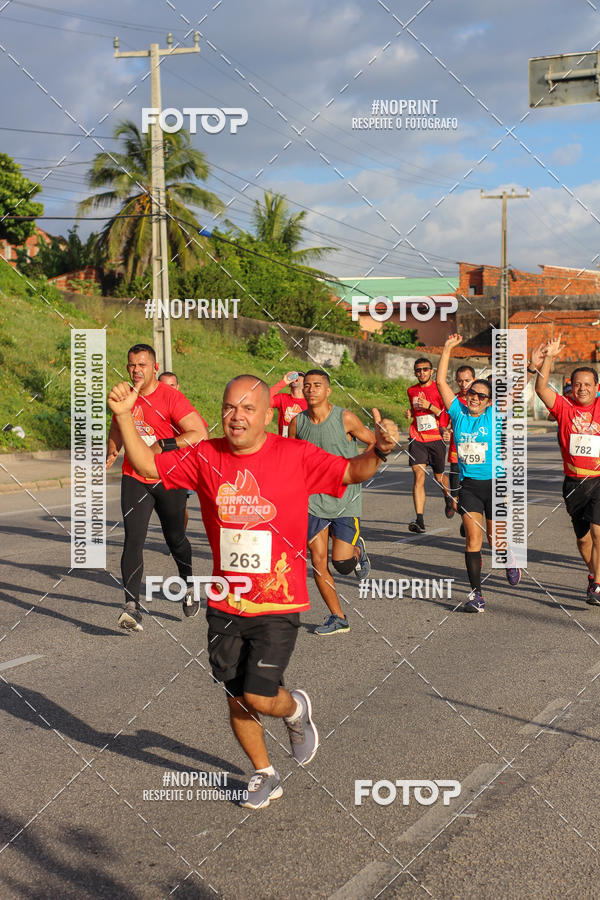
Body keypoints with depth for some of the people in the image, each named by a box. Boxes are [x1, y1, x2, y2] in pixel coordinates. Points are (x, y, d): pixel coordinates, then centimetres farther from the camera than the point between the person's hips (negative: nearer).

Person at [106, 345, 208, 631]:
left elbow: (200, 433, -22)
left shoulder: (171, 397, -14)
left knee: (175, 538, 15)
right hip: (134, 479, 3)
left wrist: (161, 446, -28)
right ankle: (132, 606, -19)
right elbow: (116, 428, 24)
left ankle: (189, 586, 43)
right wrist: (111, 452, 7)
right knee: (133, 540, -14)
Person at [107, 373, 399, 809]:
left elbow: (352, 472, -7)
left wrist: (379, 450, -28)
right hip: (225, 605, 4)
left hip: (278, 604, -3)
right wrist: (124, 417, -12)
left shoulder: (295, 456, -8)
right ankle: (264, 776, 35)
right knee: (237, 698, 12)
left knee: (259, 697, -10)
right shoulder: (206, 457, -1)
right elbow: (148, 465, 2)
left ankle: (295, 709, 28)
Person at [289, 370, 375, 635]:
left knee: (342, 562, -8)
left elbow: (375, 443, 2)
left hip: (345, 499, -3)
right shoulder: (297, 422, 1)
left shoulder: (345, 419, -10)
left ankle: (358, 549, 28)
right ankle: (338, 618, 12)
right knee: (318, 561, -1)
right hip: (313, 500, 3)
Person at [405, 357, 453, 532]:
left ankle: (448, 498, 48)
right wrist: (410, 413, 7)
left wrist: (430, 406, -18)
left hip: (436, 439, -2)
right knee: (418, 476, -14)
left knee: (439, 477, 12)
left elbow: (447, 415, -6)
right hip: (417, 439, 2)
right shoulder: (411, 391, 11)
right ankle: (419, 519, -20)